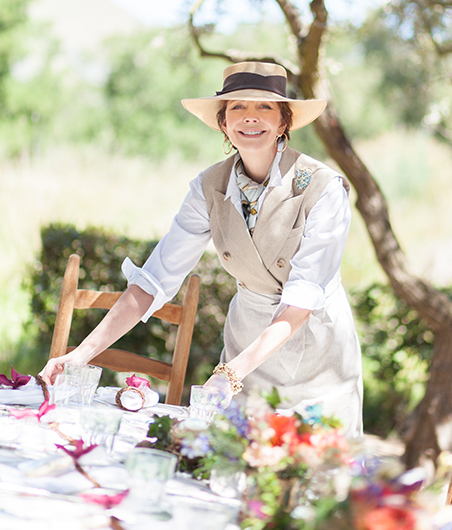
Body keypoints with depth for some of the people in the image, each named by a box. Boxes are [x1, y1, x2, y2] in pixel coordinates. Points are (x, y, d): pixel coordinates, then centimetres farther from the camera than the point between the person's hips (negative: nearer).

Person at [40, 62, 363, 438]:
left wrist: (232, 372, -38)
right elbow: (154, 280, -11)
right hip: (248, 334, 3)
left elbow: (303, 297, -26)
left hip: (318, 353, -3)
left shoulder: (323, 188, -20)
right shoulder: (210, 188, -8)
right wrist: (83, 354, -23)